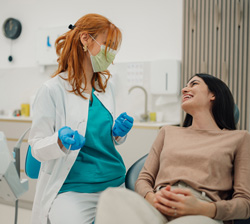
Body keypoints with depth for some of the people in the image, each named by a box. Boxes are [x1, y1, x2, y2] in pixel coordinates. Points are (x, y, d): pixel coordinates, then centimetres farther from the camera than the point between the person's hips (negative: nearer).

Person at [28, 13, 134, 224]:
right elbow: (37, 147, -7)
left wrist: (118, 132, -2)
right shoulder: (53, 90, -9)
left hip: (115, 183, 5)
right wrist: (61, 141, -27)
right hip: (72, 189, -5)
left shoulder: (107, 86, 9)